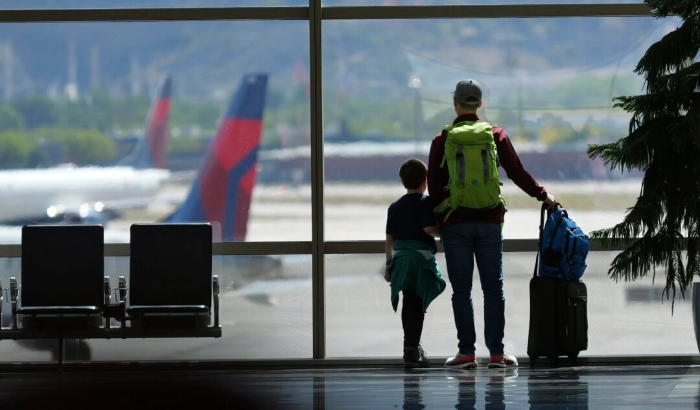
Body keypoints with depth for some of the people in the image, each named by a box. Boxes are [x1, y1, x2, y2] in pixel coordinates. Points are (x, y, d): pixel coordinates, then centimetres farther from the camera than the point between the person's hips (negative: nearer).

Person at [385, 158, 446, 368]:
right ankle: (412, 349, -13)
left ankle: (412, 346, 23)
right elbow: (429, 229, -17)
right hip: (421, 257, -5)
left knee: (409, 304, 13)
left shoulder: (395, 206, 13)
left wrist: (389, 264, 18)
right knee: (416, 305, -7)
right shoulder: (426, 203, -5)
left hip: (399, 257, 5)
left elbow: (389, 238, 13)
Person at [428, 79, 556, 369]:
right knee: (493, 288, 4)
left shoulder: (442, 140, 2)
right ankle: (496, 352, 2)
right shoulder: (496, 135, 5)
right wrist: (543, 196, 17)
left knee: (461, 290, 2)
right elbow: (517, 173, 5)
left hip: (455, 223, -1)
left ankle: (467, 352, -1)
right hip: (489, 222, 1)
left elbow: (434, 185, 3)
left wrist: (438, 221, 12)